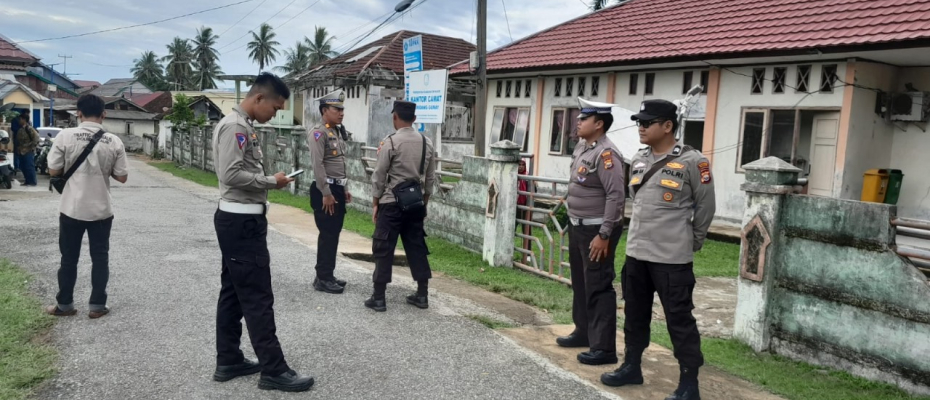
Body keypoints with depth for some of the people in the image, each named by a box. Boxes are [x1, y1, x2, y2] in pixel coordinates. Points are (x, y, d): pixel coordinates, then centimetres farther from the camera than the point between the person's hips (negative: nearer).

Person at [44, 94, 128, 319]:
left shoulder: (66, 136, -8)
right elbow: (122, 177, -2)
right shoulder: (114, 142, -5)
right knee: (100, 257, 10)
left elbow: (53, 171, -4)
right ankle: (97, 306, 14)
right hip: (101, 209, 0)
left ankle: (64, 305, 22)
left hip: (71, 208, 0)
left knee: (69, 258, 12)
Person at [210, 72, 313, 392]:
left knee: (234, 293, 14)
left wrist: (267, 182, 5)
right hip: (242, 222, -11)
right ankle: (274, 370, 2)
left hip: (241, 220, 11)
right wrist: (271, 181, -14)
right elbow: (231, 174, -25)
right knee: (258, 298, -5)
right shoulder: (234, 126, -16)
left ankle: (229, 362, 24)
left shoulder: (242, 126, 15)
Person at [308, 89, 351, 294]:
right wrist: (326, 193, -21)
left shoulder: (338, 132, 15)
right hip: (325, 190, -9)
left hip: (337, 189, 9)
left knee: (334, 234, 12)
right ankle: (322, 279, 4)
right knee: (327, 235, -5)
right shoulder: (318, 133, -14)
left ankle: (327, 275, 22)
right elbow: (318, 165, -20)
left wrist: (344, 189, 18)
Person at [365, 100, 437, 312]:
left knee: (384, 249, 1)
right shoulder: (427, 143, 5)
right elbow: (430, 178, 9)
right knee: (417, 247, 12)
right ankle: (422, 295, 17)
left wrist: (375, 203, 0)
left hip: (392, 203, -5)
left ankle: (379, 298, 5)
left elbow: (379, 176, -9)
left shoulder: (391, 142, -11)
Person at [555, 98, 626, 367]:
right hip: (578, 226, 10)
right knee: (580, 283, 19)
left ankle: (604, 348, 4)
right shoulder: (582, 147, 9)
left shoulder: (606, 153, -20)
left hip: (596, 230, -10)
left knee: (598, 288, -4)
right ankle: (583, 332, 35)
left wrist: (604, 234, -25)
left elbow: (616, 196, -24)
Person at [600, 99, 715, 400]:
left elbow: (705, 207, -3)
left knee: (679, 320, 0)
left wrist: (690, 244, 3)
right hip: (635, 253, 7)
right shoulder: (639, 160, 8)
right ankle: (631, 367, 33)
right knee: (635, 314, 17)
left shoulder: (692, 162, -11)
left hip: (672, 258, -7)